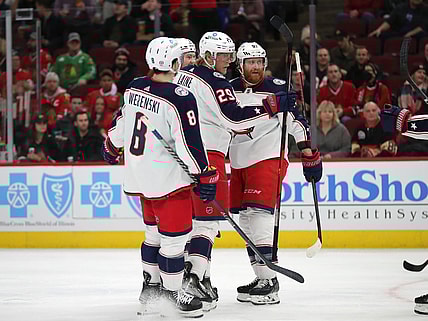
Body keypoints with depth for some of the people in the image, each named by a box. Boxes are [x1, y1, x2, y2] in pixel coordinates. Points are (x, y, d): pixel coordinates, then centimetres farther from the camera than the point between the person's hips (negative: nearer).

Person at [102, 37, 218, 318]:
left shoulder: (134, 88, 2)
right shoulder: (180, 99, -20)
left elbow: (121, 121, 17)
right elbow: (190, 144, -20)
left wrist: (112, 147, 34)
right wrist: (206, 176, -11)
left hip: (139, 174, 8)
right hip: (166, 177, -8)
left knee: (155, 231, 23)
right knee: (175, 235, 1)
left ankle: (151, 285, 31)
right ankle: (173, 291, 6)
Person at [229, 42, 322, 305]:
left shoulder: (277, 88, -5)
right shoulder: (230, 90, 8)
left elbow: (297, 121, -3)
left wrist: (310, 155, -5)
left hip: (269, 158, -6)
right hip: (239, 162, 6)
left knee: (258, 214, -18)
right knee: (246, 220, 7)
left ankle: (269, 281, -20)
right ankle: (261, 277, 16)